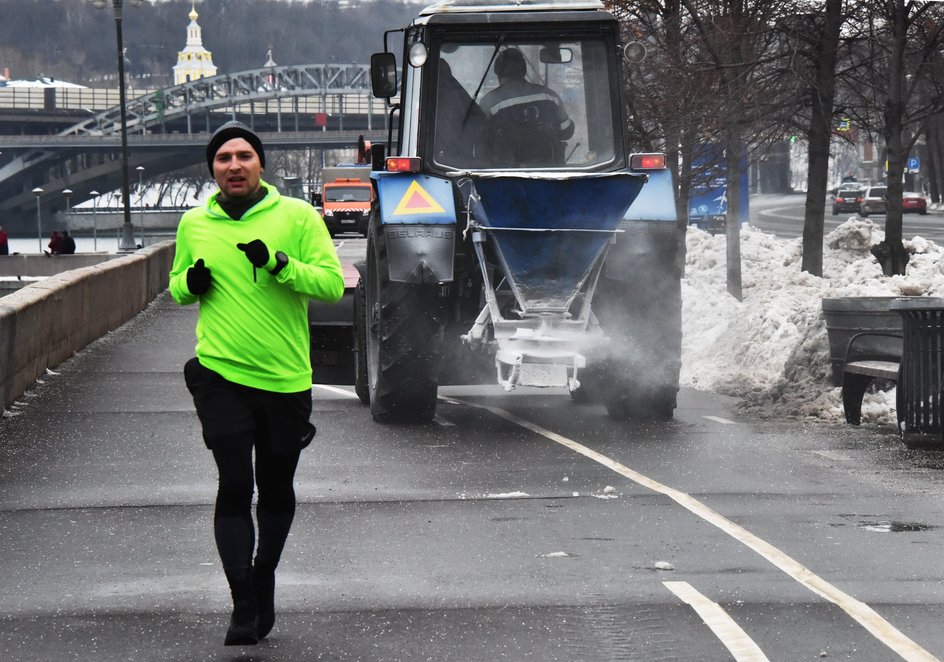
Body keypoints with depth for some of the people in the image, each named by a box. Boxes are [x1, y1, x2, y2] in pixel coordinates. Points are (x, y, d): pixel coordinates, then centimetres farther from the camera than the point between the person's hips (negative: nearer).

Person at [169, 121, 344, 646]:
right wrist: (190, 282, -4)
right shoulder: (194, 224, 6)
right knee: (234, 488, -11)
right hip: (221, 376, 0)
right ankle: (244, 607, -9)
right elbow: (178, 284, 20)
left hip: (286, 379, 0)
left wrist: (278, 263, -23)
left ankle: (264, 584, 35)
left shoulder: (298, 216, -3)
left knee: (277, 493, 13)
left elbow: (333, 283, -9)